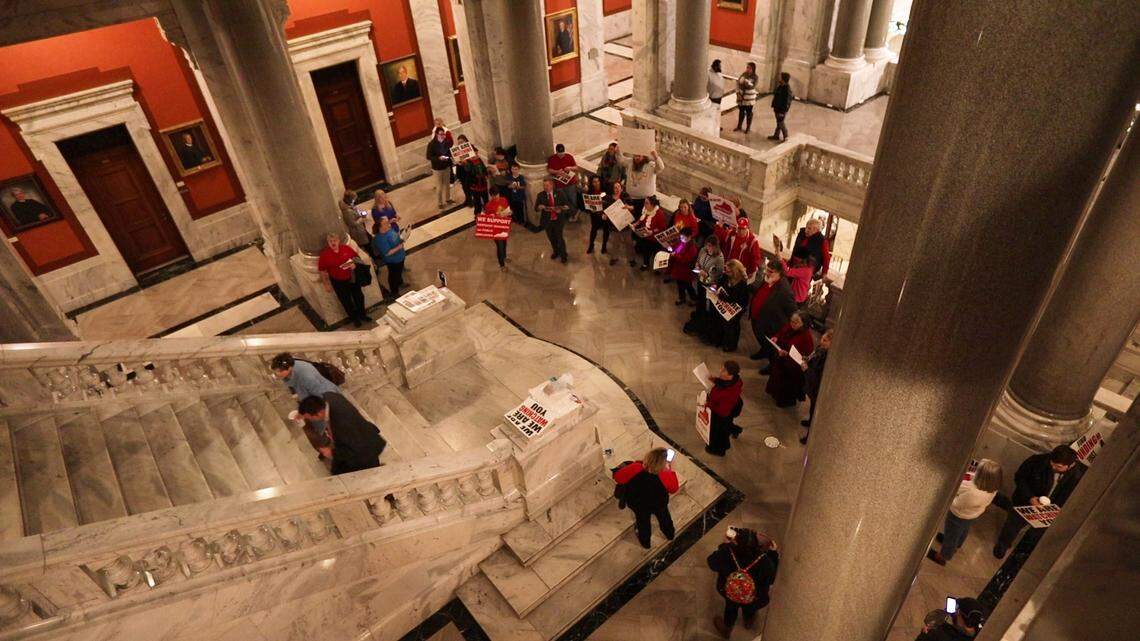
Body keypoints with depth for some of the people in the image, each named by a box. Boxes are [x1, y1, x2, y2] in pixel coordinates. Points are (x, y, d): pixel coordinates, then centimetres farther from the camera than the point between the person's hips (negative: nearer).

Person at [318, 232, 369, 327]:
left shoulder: (346, 248, -12)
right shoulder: (324, 254, -19)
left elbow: (356, 256, 4)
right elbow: (322, 270, -9)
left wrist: (354, 264, -17)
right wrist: (326, 283, -8)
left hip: (352, 278, 3)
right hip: (338, 282, -3)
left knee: (359, 297, 19)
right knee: (346, 301, 13)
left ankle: (362, 315, 44)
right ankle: (354, 318, 36)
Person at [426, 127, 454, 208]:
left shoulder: (447, 142, -8)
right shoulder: (431, 144, -18)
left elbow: (450, 151, 6)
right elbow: (429, 157, -16)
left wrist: (448, 156, -15)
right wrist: (439, 158, -29)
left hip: (447, 166, 4)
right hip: (437, 168, -4)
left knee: (447, 184, 18)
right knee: (439, 187, 6)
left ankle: (448, 199, 38)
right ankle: (439, 203, 20)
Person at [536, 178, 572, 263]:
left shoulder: (559, 194, -4)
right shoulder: (540, 195, -1)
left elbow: (567, 205, -1)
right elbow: (536, 208, -3)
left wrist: (561, 209, -22)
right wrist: (539, 207, -26)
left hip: (558, 220, -2)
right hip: (547, 221, 2)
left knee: (559, 237, -3)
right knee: (551, 238, 13)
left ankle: (563, 255, 17)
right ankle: (556, 252, 38)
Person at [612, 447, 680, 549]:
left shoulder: (634, 469, -38)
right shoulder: (665, 476, -38)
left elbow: (618, 477, -20)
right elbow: (674, 489, -16)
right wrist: (671, 471, -10)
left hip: (638, 505, 0)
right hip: (659, 504, 0)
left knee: (642, 521, 32)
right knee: (664, 517, 34)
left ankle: (645, 542, 58)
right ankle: (669, 534, 63)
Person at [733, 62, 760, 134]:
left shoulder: (756, 77, -11)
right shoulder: (744, 74, 0)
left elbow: (753, 86, -23)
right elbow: (738, 82, 3)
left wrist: (746, 81, -34)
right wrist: (738, 93, -5)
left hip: (749, 98, -4)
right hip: (741, 96, 4)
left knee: (748, 112, 6)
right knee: (741, 112, 16)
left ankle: (748, 128, 19)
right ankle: (739, 126, 30)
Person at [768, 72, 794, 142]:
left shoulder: (787, 89, -24)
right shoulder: (780, 86, 3)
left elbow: (787, 101, -22)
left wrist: (783, 111, -21)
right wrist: (774, 106, 17)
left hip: (782, 109, -9)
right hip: (777, 108, 9)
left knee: (780, 123, 1)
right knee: (778, 122, 18)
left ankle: (786, 137, 14)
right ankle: (776, 135, 29)